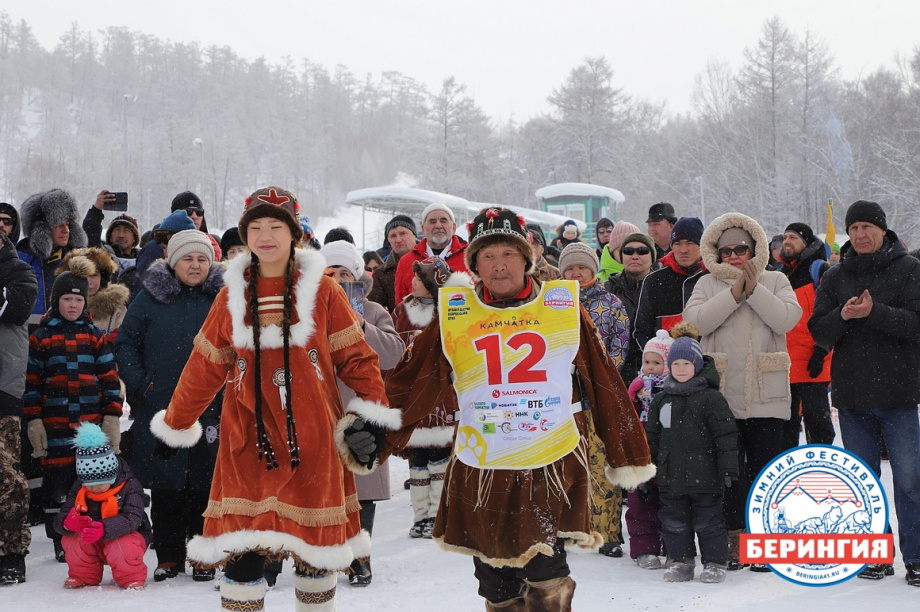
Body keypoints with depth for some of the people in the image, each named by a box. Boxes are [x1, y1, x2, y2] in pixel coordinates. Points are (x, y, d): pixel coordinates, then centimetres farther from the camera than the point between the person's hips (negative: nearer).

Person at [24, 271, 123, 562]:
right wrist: (33, 421, -1)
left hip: (91, 422, 1)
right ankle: (60, 542, 9)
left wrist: (112, 417, 2)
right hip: (55, 424, -1)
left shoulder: (95, 336, 11)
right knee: (56, 482, 0)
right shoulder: (40, 337, 7)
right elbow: (31, 382, 6)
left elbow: (110, 378, 9)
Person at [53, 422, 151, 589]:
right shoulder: (78, 489, -4)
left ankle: (132, 578, -7)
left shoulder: (130, 486, -17)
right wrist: (69, 523, -42)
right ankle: (83, 576, 0)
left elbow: (131, 519, -33)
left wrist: (103, 528, -53)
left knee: (124, 547, -38)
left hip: (125, 538, -4)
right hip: (92, 544, 4)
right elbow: (59, 519, -14)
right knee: (70, 539, -25)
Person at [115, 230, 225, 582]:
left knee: (206, 487, 3)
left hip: (209, 409, 0)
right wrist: (139, 384, -3)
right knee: (165, 488, 4)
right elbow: (126, 343, 7)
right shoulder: (151, 298, 5)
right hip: (160, 410, 0)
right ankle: (169, 557, 15)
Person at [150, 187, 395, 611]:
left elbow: (355, 356, 1)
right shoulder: (233, 295, 6)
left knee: (316, 544, 9)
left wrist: (373, 413, -9)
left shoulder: (322, 290, 0)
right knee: (243, 549, -6)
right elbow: (205, 367, 13)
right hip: (248, 438, 1)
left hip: (313, 438, -1)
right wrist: (174, 424, 17)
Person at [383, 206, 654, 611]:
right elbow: (412, 387, 7)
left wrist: (626, 456, 8)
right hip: (480, 468, 2)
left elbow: (604, 385, 6)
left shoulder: (563, 305, 2)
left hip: (554, 466, -2)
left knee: (544, 574, -12)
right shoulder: (453, 314, 4)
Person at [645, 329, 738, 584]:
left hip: (704, 477, -4)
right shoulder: (661, 401, 9)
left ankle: (714, 563, 15)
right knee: (674, 522, 10)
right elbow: (652, 438, 16)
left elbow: (726, 436, -7)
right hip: (671, 477, 4)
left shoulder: (711, 398, -5)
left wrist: (728, 468, -11)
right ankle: (681, 561, 22)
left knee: (707, 521, 3)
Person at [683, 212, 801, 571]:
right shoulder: (708, 285, 9)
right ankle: (733, 537, 12)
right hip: (722, 393, 0)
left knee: (765, 467, 3)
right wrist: (735, 293, -13)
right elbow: (695, 321, -9)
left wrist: (754, 290, -12)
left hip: (767, 395, 0)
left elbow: (787, 318, -8)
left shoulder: (775, 282, 10)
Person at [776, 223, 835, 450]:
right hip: (783, 365, 7)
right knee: (785, 421, 11)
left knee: (816, 418, -4)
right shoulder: (781, 273, 19)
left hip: (812, 364, -7)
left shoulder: (819, 270, -2)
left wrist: (821, 351, -18)